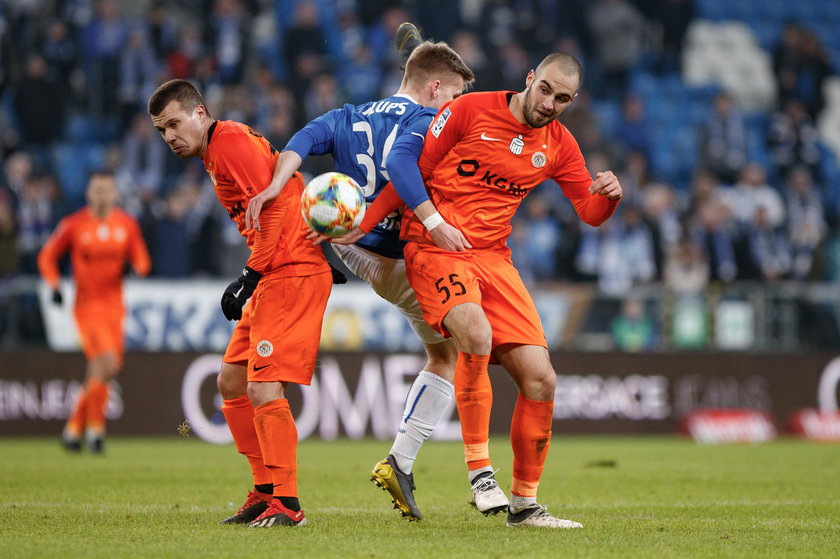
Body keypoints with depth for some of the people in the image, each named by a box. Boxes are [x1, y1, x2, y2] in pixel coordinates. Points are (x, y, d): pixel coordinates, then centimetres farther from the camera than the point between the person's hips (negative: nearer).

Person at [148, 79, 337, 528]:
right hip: (273, 278, 11)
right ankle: (266, 491, 18)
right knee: (232, 382, 13)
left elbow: (274, 206, -18)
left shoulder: (231, 141, -10)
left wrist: (251, 276, -17)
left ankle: (286, 503, -9)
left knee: (263, 387, -15)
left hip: (292, 273, -11)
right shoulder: (215, 155, 20)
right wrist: (252, 280, 8)